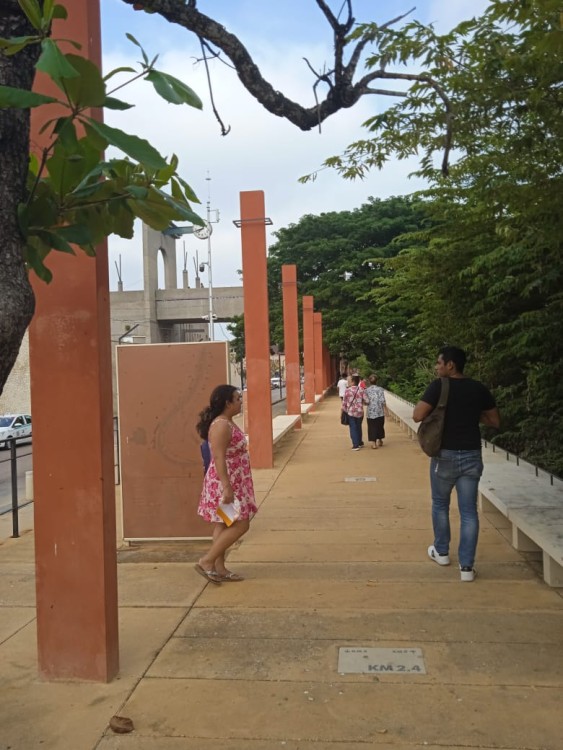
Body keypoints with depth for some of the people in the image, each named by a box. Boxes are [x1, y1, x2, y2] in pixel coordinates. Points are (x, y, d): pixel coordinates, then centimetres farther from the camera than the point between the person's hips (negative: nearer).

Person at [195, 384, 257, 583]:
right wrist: (227, 488, -28)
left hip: (233, 483, 10)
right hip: (225, 484, -10)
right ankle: (206, 561, 1)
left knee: (223, 525, 13)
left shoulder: (227, 423, 11)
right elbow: (219, 459, -25)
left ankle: (219, 568, 21)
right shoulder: (221, 426, -21)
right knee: (240, 525, -6)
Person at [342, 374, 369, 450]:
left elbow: (344, 402, -6)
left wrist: (345, 410, 7)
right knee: (358, 428, 19)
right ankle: (360, 443, 29)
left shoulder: (347, 390, -9)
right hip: (360, 412, 2)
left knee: (353, 428, 4)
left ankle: (356, 445, 0)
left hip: (350, 412, -2)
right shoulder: (361, 390, -6)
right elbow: (366, 401, -10)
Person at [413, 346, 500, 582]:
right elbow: (495, 421, 9)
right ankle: (466, 566, 6)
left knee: (440, 504, 19)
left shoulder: (438, 386, -11)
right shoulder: (479, 388, 3)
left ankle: (441, 552, 32)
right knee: (469, 510, 6)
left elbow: (417, 416, -17)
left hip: (445, 455, -3)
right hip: (471, 455, 3)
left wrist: (435, 411, 2)